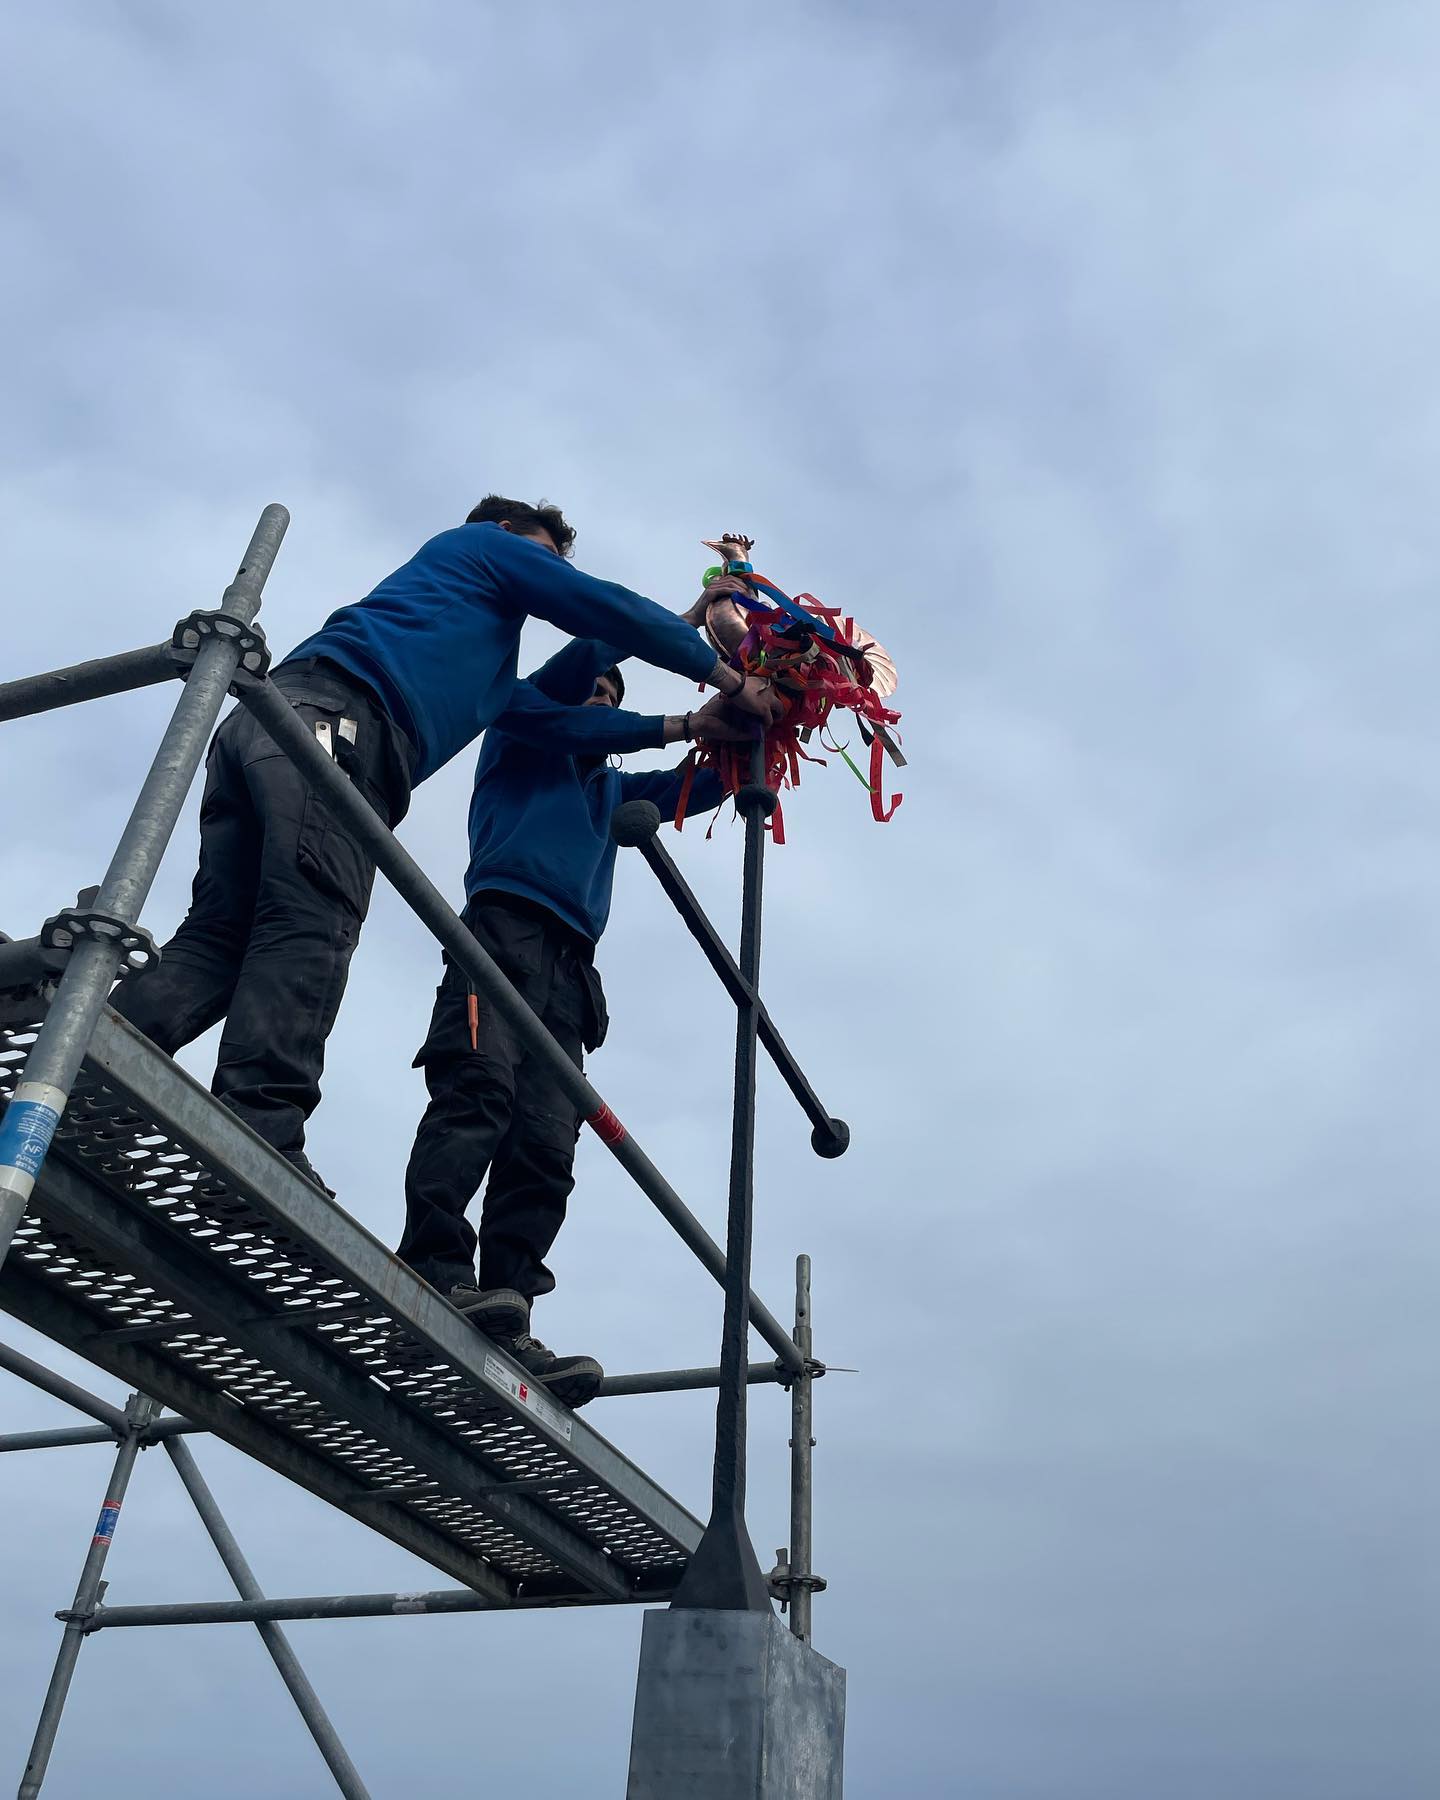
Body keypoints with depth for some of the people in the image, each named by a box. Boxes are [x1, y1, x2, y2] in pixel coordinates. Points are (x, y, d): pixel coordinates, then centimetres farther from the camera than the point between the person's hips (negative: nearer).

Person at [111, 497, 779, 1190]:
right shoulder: (489, 545, 24)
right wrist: (730, 679, 25)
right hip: (335, 718, -9)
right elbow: (606, 606, 17)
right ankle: (260, 1142, -34)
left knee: (218, 939, -2)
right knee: (310, 929, -22)